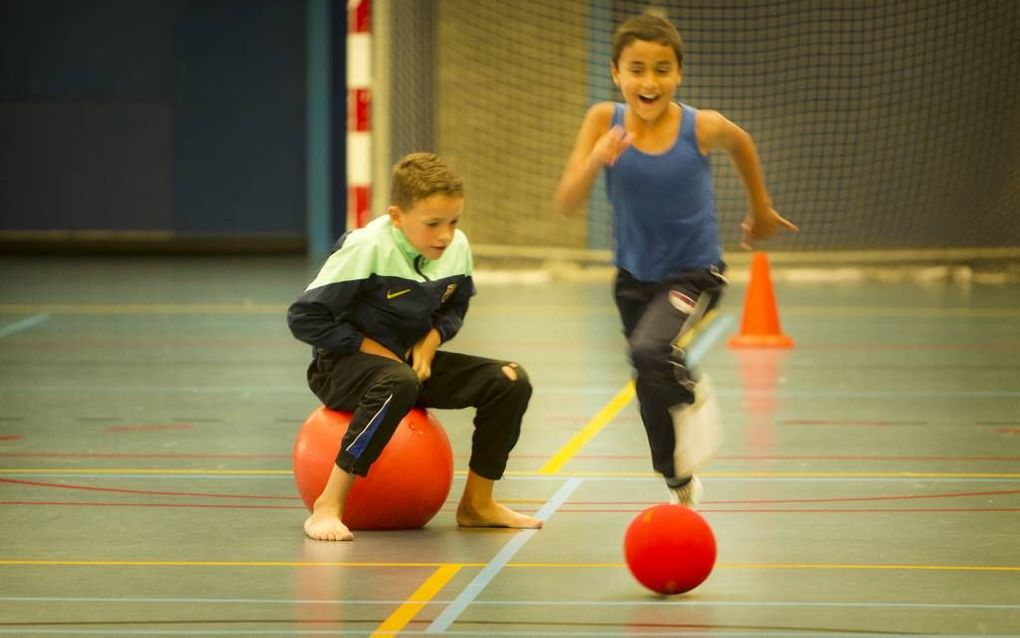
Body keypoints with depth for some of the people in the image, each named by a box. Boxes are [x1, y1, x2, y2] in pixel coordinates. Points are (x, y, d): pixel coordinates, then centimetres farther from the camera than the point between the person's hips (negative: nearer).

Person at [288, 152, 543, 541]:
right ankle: (329, 506, -33)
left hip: (412, 360, 6)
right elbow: (303, 317, -20)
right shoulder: (366, 249, -23)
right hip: (342, 365, -6)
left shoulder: (457, 247, -6)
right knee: (399, 383, -41)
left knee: (511, 382, -8)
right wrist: (367, 346, -18)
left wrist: (433, 337, -5)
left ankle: (477, 502, 7)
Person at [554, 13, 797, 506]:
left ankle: (693, 395, 4)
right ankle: (681, 488, 43)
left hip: (694, 273, -3)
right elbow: (566, 204, -21)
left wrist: (760, 209, 17)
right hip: (634, 276, 3)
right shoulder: (604, 121, -17)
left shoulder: (701, 128, -20)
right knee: (652, 395, 17)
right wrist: (596, 159, -39)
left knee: (650, 354, -31)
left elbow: (740, 143, 5)